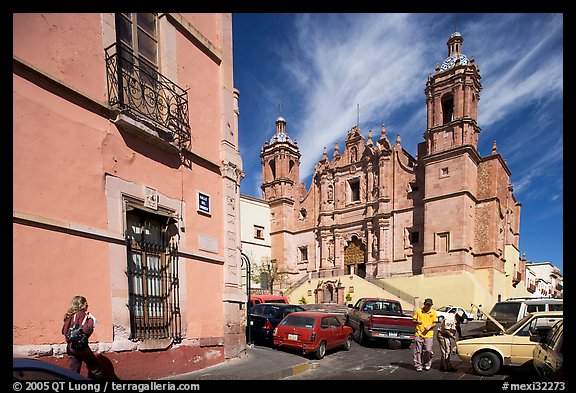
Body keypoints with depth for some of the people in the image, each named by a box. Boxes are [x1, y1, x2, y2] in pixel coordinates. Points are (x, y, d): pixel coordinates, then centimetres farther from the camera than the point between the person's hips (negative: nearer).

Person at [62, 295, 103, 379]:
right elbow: (86, 330, -23)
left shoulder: (69, 316, 11)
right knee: (95, 370, 5)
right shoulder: (81, 314, -13)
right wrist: (91, 319, -10)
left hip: (70, 347, 8)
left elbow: (63, 331, 18)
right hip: (81, 347, -8)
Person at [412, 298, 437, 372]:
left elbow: (435, 323, 7)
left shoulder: (433, 312, 5)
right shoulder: (418, 311, 3)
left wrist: (430, 326, -12)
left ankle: (427, 364, 20)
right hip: (419, 334, 0)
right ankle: (418, 365, 12)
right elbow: (413, 320, 8)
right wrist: (417, 322, -14)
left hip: (429, 335, 0)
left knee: (428, 350, -2)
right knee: (418, 351, 2)